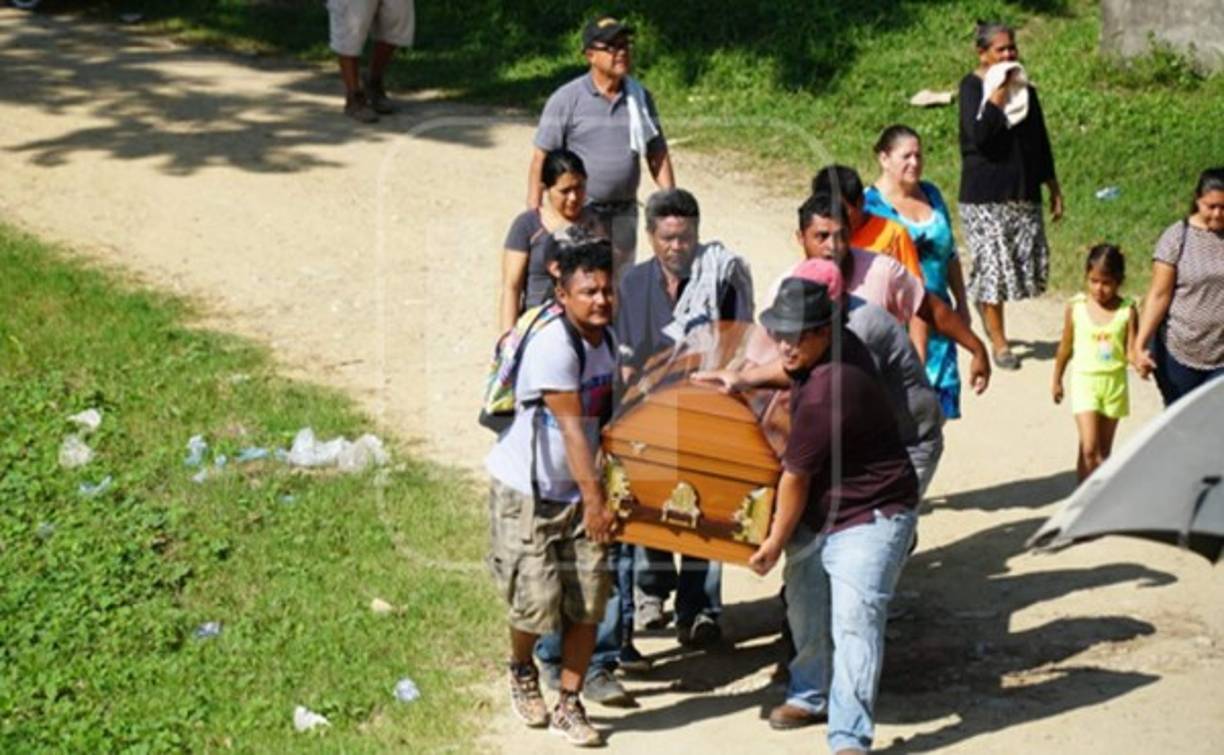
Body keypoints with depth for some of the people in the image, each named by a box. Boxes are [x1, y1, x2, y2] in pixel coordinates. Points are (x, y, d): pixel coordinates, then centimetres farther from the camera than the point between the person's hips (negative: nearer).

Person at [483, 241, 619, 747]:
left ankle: (569, 705, 14)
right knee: (537, 600, -6)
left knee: (587, 603, 1)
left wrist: (601, 492, 10)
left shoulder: (608, 340, 3)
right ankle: (522, 671, 26)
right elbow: (572, 427, -25)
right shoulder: (553, 346, -23)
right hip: (525, 492, -7)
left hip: (576, 491, 7)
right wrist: (595, 500, -26)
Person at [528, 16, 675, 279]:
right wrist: (533, 216, -12)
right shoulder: (566, 99, -8)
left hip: (624, 215, 5)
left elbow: (657, 155, 11)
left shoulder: (640, 97, 5)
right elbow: (541, 159, -7)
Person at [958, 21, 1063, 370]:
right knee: (992, 264, -4)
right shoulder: (973, 86, -7)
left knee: (1032, 263, 4)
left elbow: (1040, 140, 17)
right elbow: (978, 134, -22)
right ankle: (999, 342, 8)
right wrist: (999, 93, -19)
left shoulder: (1025, 89, 10)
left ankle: (986, 304, 32)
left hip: (1023, 191, 6)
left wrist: (1053, 187, 17)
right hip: (985, 193, -6)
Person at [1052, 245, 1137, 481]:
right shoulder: (1076, 306, -6)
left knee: (1104, 450, 13)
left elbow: (1131, 349, -8)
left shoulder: (1127, 310, -8)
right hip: (1084, 381, -1)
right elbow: (1066, 347, 6)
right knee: (1089, 448, -11)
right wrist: (1056, 380, 13)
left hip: (1114, 383, 1)